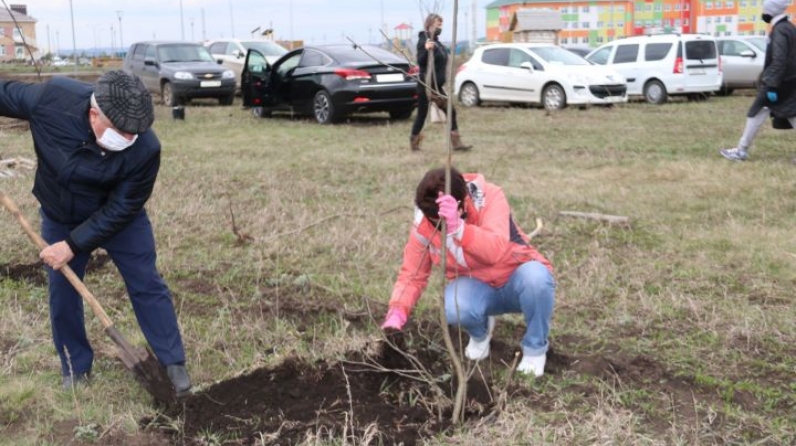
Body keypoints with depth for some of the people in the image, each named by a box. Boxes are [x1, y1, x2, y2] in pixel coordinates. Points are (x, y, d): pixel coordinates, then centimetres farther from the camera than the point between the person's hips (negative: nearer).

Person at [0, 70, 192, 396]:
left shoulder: (145, 148, -35)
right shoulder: (51, 98, -33)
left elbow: (120, 209, -26)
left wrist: (73, 245, -27)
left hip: (119, 218, -2)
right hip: (59, 217, 2)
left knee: (147, 285, 2)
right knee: (62, 293, 10)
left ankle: (173, 363, 17)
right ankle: (75, 368, 30)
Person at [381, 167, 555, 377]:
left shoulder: (489, 197, -26)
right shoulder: (423, 223, -15)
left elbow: (495, 251, -43)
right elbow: (412, 274, -9)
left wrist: (458, 227, -58)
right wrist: (397, 313, -26)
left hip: (515, 281, -2)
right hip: (477, 286, 2)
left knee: (535, 276, -38)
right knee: (454, 308, -34)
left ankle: (535, 348, -9)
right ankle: (480, 333, 6)